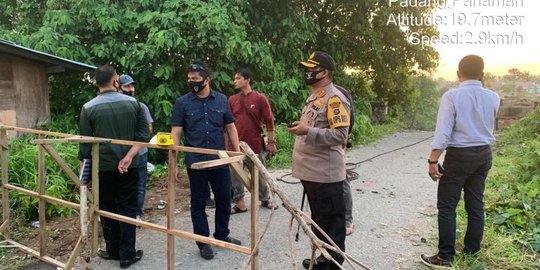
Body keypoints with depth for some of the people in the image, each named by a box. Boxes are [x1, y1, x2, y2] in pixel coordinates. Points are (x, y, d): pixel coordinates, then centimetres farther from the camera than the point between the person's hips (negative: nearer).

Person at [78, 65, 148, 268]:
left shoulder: (89, 108, -7)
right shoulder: (132, 103, -3)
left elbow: (85, 143, -3)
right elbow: (143, 133, -6)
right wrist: (128, 156, -11)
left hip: (102, 167, 0)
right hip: (128, 167, 1)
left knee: (107, 209, 13)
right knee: (127, 209, 7)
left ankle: (113, 251, 24)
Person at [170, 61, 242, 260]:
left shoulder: (221, 100, 4)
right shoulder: (182, 103, -3)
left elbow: (230, 127, 9)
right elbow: (175, 133, -5)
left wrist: (238, 152, 3)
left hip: (220, 161, 3)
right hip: (196, 163, -2)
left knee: (224, 200, 12)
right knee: (198, 203, 8)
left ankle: (222, 235, 33)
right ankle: (203, 242, 23)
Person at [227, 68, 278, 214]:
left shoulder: (260, 98, -5)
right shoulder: (232, 100, 4)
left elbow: (269, 121, -3)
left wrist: (271, 142, -5)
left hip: (255, 144, -2)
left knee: (259, 173, 12)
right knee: (234, 174, 6)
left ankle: (265, 199, 29)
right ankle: (240, 203, 19)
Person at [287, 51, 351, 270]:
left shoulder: (334, 98, -15)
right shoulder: (314, 96, 15)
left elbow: (340, 135, -24)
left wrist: (308, 131, -29)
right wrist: (300, 128, 13)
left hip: (326, 175, -10)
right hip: (311, 172, 10)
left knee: (331, 223, 3)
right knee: (318, 220, 21)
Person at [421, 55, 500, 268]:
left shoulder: (452, 96, -14)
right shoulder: (493, 98, 3)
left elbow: (443, 131, -18)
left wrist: (433, 160, -15)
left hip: (459, 155, -6)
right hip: (484, 154, 6)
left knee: (447, 206, 1)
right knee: (476, 205, 14)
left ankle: (446, 257, 4)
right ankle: (472, 252, 24)